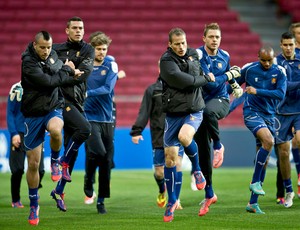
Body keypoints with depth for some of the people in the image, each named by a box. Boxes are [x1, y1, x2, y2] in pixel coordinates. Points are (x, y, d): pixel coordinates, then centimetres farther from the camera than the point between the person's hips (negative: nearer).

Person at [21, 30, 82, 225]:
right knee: (33, 163, 1)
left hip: (53, 108, 3)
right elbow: (47, 81, -23)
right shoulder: (28, 62, -16)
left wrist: (69, 72, -8)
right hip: (33, 114, -3)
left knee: (55, 129, -36)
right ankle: (34, 205, 19)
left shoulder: (53, 55, 3)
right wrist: (67, 71, -11)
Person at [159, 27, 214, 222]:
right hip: (173, 113, -1)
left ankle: (197, 170, -2)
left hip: (194, 111, 1)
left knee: (184, 137, -31)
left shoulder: (194, 55, 7)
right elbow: (180, 80, -20)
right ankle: (172, 201, 12)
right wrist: (205, 79, -9)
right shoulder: (166, 61, -9)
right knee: (170, 156, -2)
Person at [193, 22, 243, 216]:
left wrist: (235, 85, 19)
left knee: (208, 111, -39)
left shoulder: (224, 56, 4)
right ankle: (209, 194, 11)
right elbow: (210, 83, -19)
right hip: (201, 104, -1)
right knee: (203, 151, -1)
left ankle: (218, 145, -13)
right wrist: (229, 75, -10)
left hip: (220, 101, 1)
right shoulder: (198, 56, -12)